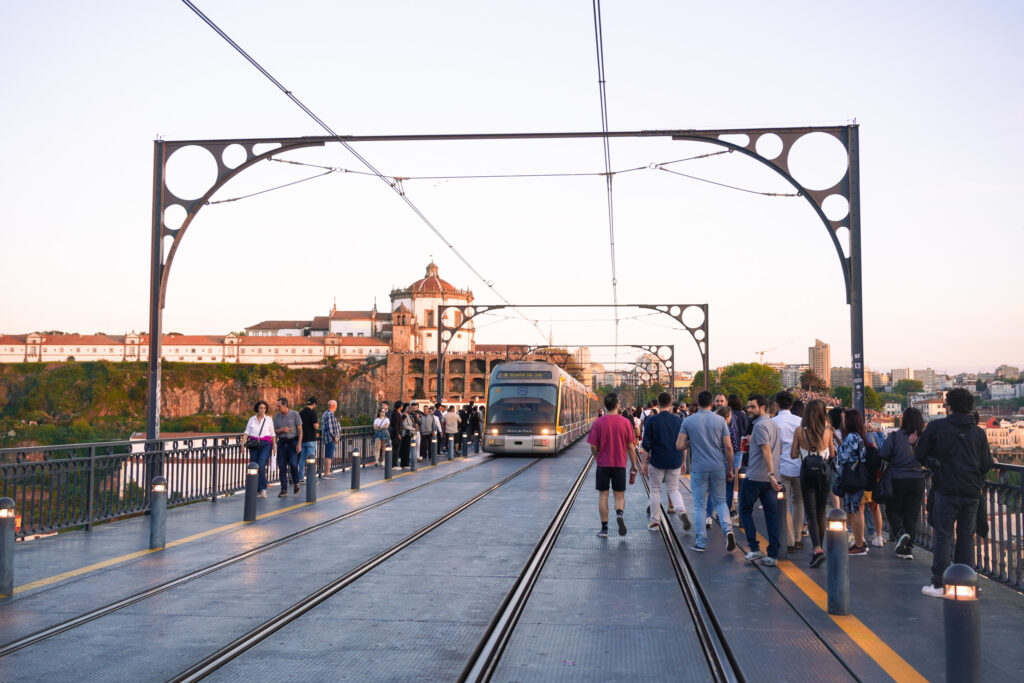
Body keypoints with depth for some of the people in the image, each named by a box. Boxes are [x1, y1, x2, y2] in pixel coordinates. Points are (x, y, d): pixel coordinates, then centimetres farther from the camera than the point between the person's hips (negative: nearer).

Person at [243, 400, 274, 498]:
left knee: (261, 466, -18)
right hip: (254, 445, 2)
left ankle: (263, 489, -7)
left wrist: (274, 446, 0)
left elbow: (272, 434, 9)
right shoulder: (252, 419, 8)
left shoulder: (269, 420, 6)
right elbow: (246, 433, 5)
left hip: (266, 444, -2)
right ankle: (257, 491, 12)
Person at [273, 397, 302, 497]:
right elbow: (275, 431, 11)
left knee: (293, 464, -15)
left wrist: (299, 444, -13)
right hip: (282, 443, 4)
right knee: (282, 466, -1)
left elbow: (300, 430, -4)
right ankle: (284, 490, 4)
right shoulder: (277, 416, 7)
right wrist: (282, 430, -11)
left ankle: (296, 483, 12)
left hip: (293, 442, -3)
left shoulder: (295, 415, -4)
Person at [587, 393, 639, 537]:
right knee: (619, 495, 10)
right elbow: (631, 447, -2)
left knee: (603, 495, 8)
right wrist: (634, 465, 8)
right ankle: (619, 514, -20)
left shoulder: (598, 422, -6)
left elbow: (593, 446, -5)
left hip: (603, 464, 0)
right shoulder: (625, 422, -5)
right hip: (620, 464, 0)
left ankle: (604, 528, 9)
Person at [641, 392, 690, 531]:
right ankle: (681, 511, -15)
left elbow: (646, 445, -6)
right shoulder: (678, 419, 2)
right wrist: (682, 462, 17)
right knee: (673, 489, 12)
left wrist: (644, 462, 1)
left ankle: (655, 521, 13)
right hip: (675, 462, 3)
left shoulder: (652, 420, -7)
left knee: (655, 490, 11)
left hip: (657, 461, -3)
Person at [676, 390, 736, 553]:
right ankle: (728, 528, -9)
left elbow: (679, 445, -6)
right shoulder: (720, 420, -1)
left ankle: (701, 542, 8)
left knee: (699, 506, 7)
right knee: (720, 501, 16)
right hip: (718, 467, 1)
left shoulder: (688, 421, -3)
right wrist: (730, 469, 6)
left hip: (698, 468, -1)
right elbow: (728, 447, -3)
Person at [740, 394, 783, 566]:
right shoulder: (774, 424, 14)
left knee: (745, 510, 8)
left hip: (755, 477, -8)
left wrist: (771, 475, -29)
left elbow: (766, 451, -23)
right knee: (772, 515, 5)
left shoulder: (760, 425, -14)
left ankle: (754, 548, 3)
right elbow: (780, 449, 20)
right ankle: (773, 555, 5)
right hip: (770, 478, 8)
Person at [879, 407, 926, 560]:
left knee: (892, 510, 16)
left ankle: (900, 532, -10)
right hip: (917, 480, 3)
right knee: (911, 514, 10)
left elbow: (882, 457, -11)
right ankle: (908, 548, 9)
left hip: (897, 480, -3)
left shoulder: (895, 437, -14)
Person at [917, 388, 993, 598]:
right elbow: (987, 465, 6)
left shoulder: (937, 427, -4)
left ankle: (938, 584, 1)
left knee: (943, 537, 1)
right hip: (972, 493, 3)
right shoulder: (979, 432, 5)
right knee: (967, 537, 11)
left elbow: (920, 455, 1)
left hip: (947, 491, -3)